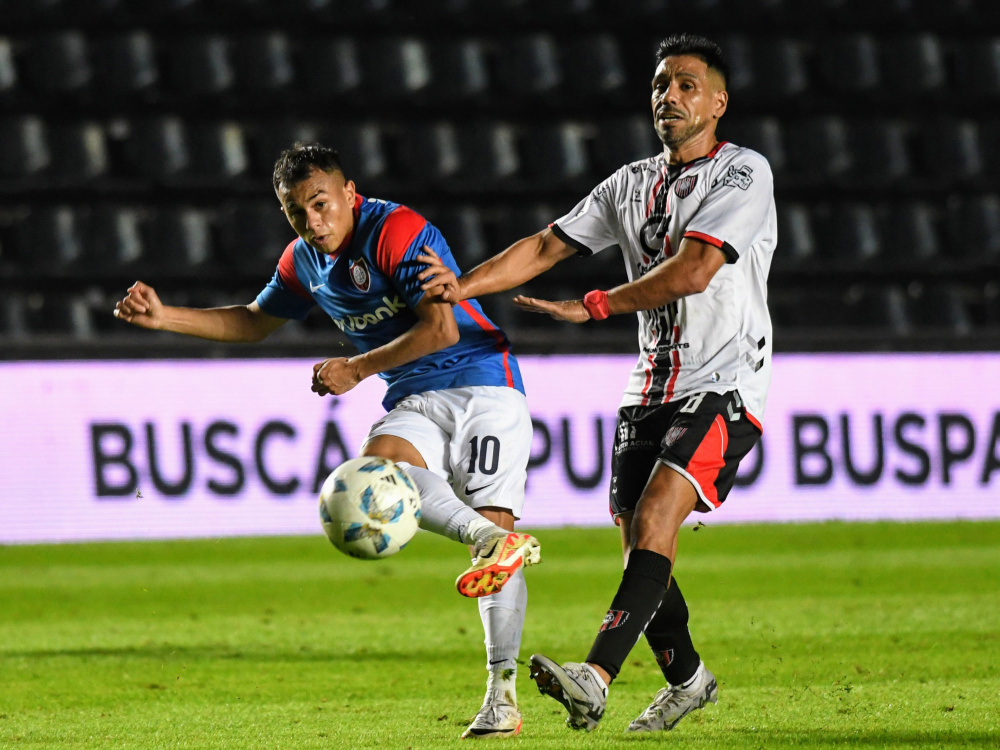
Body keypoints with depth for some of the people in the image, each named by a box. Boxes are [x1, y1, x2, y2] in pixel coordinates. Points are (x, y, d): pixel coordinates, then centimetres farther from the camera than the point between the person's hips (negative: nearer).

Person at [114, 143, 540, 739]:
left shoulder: (397, 231, -16)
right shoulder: (305, 260, 10)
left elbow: (440, 329, -22)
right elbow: (255, 322, 28)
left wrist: (357, 369, -18)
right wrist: (166, 318, 17)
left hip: (481, 383, -6)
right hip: (414, 402, 6)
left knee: (493, 521, -16)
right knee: (376, 461, -28)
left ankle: (503, 690, -18)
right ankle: (489, 540, -38)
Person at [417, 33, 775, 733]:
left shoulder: (744, 173, -8)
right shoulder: (632, 184, 13)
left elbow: (692, 271, -20)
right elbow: (548, 246, 9)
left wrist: (591, 307, -15)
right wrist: (463, 285, -6)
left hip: (725, 386, -7)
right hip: (654, 386, 7)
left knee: (654, 519, -23)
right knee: (638, 542, 6)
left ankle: (597, 677, -35)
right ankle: (687, 679, 28)